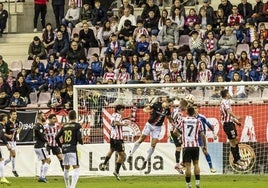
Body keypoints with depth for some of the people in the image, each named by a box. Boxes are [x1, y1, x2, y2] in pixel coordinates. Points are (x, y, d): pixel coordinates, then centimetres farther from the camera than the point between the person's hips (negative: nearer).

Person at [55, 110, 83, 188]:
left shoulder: (64, 126, 11)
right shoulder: (77, 125, -4)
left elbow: (57, 137, 11)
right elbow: (79, 138, -13)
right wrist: (81, 142, 9)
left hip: (64, 149, 6)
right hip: (72, 149, -6)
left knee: (66, 168, 18)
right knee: (76, 168, -6)